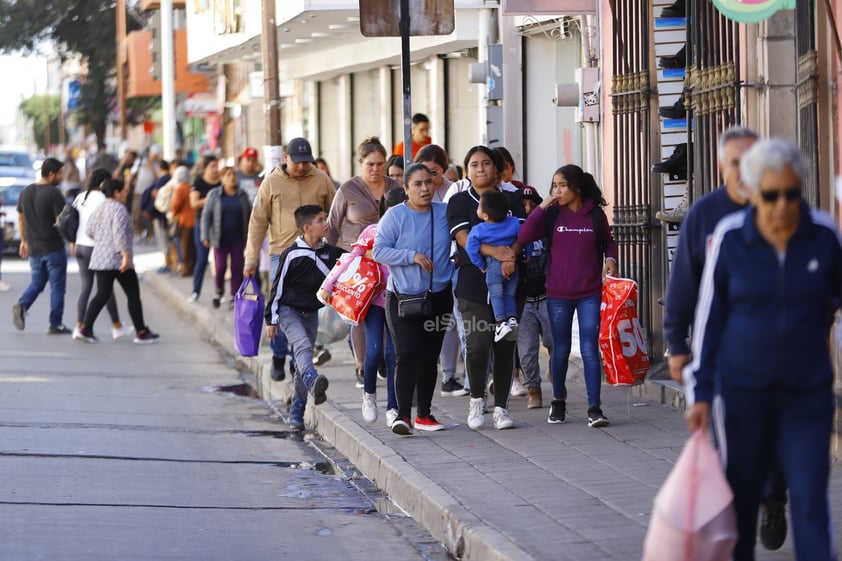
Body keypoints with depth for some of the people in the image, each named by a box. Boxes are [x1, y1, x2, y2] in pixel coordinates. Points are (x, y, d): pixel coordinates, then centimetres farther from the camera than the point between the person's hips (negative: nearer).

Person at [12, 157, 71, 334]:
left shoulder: (26, 192, 7)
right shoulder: (54, 193, -15)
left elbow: (21, 218, 15)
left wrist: (24, 241, 24)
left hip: (34, 248, 6)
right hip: (54, 247, -6)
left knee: (37, 283, 17)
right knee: (57, 286, 5)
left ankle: (22, 305, -11)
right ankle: (55, 324, 7)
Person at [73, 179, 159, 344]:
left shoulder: (100, 208, 12)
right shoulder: (119, 209, -12)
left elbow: (89, 230, 13)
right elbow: (119, 232, -22)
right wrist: (126, 254, -24)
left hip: (100, 259, 8)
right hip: (118, 260, -8)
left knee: (102, 294, 7)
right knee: (133, 295, 4)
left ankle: (85, 329, -5)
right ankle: (141, 332, 9)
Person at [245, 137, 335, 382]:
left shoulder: (321, 180, 3)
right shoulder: (272, 182, -1)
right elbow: (258, 222, 3)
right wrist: (252, 259, 0)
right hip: (282, 253, -1)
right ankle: (278, 359, 10)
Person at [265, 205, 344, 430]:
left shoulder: (330, 252, 0)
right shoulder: (292, 255, -16)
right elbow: (277, 287, -10)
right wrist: (271, 319, -8)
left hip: (311, 313, 6)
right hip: (289, 311, -6)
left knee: (302, 360, 9)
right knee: (303, 346, -29)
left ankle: (296, 413, 15)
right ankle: (314, 383, -54)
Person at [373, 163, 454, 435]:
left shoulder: (445, 213, 6)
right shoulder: (395, 216, -6)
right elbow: (379, 251, -10)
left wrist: (455, 261, 3)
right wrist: (413, 256, -18)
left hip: (438, 297, 4)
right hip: (403, 297, -4)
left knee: (430, 357, 10)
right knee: (407, 355, -13)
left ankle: (424, 414, 20)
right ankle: (403, 415, -15)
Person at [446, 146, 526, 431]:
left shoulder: (512, 198, 13)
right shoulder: (459, 201, 6)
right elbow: (464, 238, -8)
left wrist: (510, 258, -19)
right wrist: (495, 252, -23)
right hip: (473, 281, -2)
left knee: (505, 345, 2)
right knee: (478, 342, -14)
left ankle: (501, 408, 11)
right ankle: (477, 398, 9)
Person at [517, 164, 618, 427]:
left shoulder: (595, 214, -1)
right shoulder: (552, 215, 0)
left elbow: (608, 243, 13)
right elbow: (523, 237, -11)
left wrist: (610, 259, -8)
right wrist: (542, 206, -15)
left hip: (590, 294, -2)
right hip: (558, 294, 2)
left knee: (589, 349, -7)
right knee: (561, 349, 12)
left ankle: (594, 408, -6)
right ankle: (558, 402, 30)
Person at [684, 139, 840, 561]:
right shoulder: (729, 237, -8)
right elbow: (709, 317, -1)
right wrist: (700, 393, -2)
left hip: (808, 394, 0)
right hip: (742, 392, 0)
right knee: (741, 497, 10)